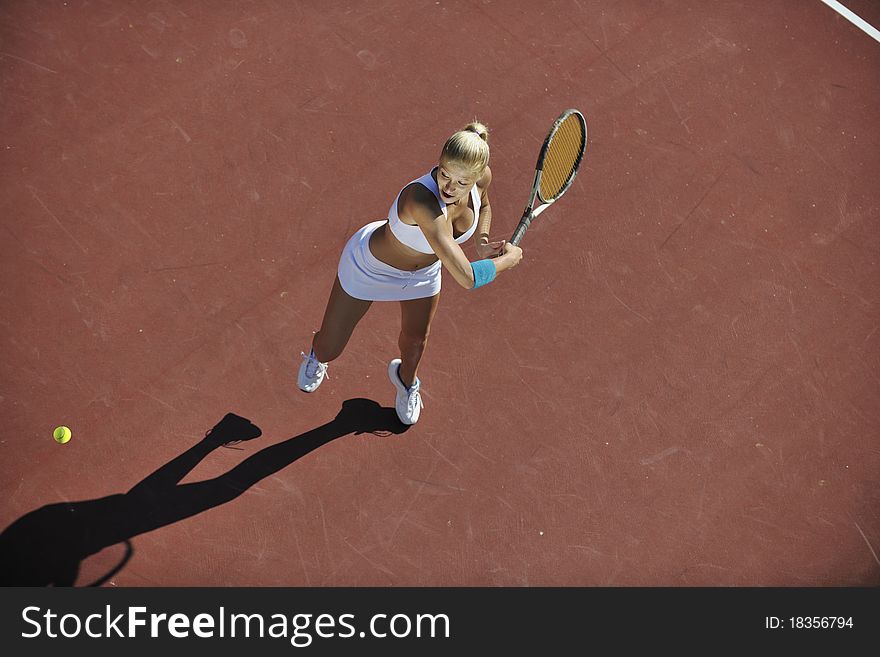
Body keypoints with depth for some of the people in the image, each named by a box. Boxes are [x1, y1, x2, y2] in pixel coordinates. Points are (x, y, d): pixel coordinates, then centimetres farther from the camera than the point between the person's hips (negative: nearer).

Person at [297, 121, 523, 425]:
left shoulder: (482, 176, -26)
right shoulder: (423, 201, -49)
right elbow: (466, 278, -50)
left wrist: (482, 241, -17)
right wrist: (509, 258, -31)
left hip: (424, 269, 6)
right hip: (370, 264, -5)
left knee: (416, 339, 28)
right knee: (329, 349, 10)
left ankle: (406, 379, 66)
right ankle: (317, 355, 52)